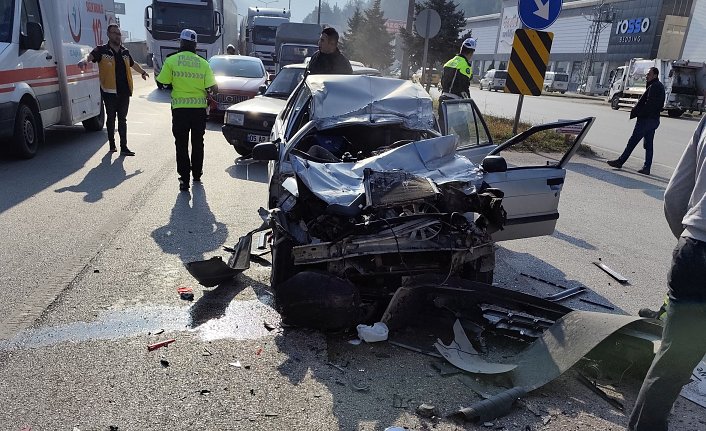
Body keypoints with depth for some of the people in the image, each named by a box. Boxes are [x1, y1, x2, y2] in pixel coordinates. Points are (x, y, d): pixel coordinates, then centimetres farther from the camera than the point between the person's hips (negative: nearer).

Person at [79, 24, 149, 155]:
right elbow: (90, 55, -20)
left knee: (122, 119, 5)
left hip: (124, 91, 4)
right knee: (111, 119, 7)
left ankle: (124, 147, 5)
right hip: (110, 91, -4)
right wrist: (84, 60, -43)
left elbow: (133, 64, 32)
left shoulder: (125, 52, 13)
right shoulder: (102, 50, -3)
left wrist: (143, 72, 46)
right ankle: (112, 144, 20)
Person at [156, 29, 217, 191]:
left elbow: (162, 82, -4)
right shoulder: (203, 63, -1)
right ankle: (197, 174, 26)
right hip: (199, 107, 2)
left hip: (180, 108, -2)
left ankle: (184, 179, 1)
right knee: (197, 143, 16)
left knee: (181, 144, 4)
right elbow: (212, 88, -6)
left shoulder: (171, 61, -4)